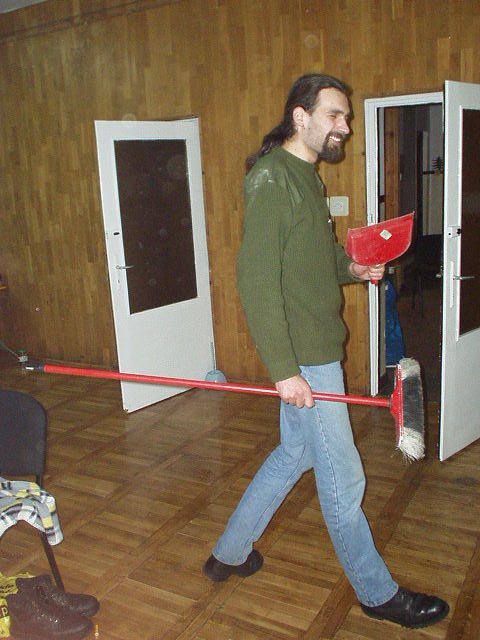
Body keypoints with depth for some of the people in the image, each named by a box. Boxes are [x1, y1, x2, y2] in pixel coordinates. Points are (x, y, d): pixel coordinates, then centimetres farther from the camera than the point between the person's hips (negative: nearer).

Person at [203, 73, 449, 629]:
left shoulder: (306, 177, 14)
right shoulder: (271, 180, -17)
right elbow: (257, 281, -23)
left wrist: (349, 267, 6)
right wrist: (283, 370, -25)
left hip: (318, 347, 10)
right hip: (304, 357, -10)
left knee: (295, 452, 20)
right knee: (342, 477, 5)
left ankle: (229, 554, 36)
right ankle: (377, 593, 27)